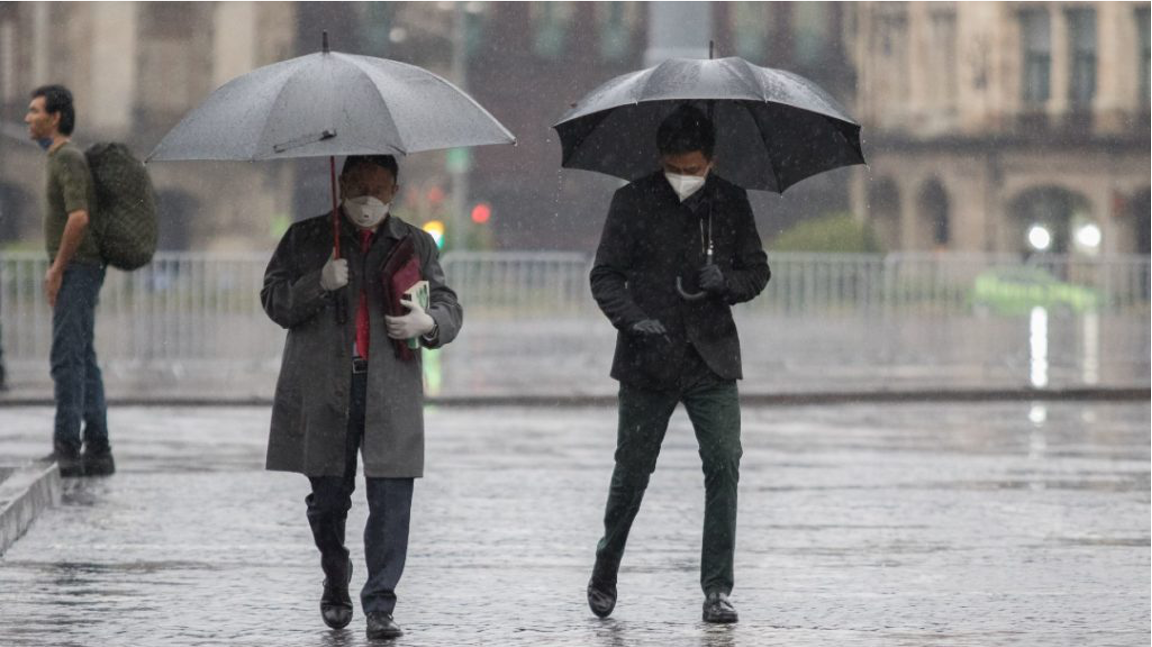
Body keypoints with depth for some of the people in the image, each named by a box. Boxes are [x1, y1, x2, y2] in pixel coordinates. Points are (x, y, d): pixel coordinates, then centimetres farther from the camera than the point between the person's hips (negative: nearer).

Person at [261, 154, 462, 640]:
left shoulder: (416, 245, 13)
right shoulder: (306, 239, 10)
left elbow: (449, 308, 14)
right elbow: (274, 301, 5)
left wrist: (427, 322, -9)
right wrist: (319, 284, -13)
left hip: (391, 395, 0)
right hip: (322, 392, 0)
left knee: (391, 500, -9)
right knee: (327, 496, 6)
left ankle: (380, 605, -5)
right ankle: (335, 582, 32)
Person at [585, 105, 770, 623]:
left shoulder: (730, 202, 5)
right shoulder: (633, 202, -1)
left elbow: (757, 271, 11)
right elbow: (605, 276, 0)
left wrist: (725, 281, -12)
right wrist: (635, 320, -18)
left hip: (712, 361, 1)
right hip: (648, 364, -1)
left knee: (724, 466, -10)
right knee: (632, 473, 5)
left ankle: (717, 589, -6)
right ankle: (604, 576, 25)